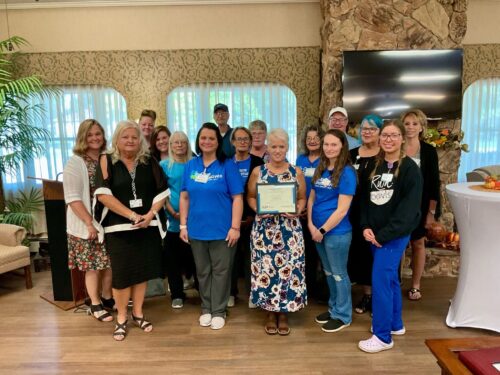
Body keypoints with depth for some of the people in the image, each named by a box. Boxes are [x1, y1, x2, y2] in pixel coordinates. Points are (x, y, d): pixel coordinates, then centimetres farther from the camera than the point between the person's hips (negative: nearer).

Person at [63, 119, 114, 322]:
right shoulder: (75, 163, -8)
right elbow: (72, 198, -15)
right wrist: (89, 223, -18)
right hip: (87, 224, -4)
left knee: (110, 263, 13)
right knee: (93, 266, 6)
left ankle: (107, 298, 32)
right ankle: (95, 305, 22)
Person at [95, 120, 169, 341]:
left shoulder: (149, 162, 6)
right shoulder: (106, 161, -2)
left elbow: (162, 192, 5)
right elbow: (103, 195, -13)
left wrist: (151, 214, -11)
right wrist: (132, 215, -17)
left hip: (147, 226, 3)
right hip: (118, 227, -2)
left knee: (142, 271, 10)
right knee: (121, 273, 2)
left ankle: (138, 314, 27)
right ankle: (121, 319, 21)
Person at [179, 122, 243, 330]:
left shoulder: (227, 165, -5)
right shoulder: (191, 165, 6)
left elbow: (237, 198, -8)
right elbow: (184, 197, 8)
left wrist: (235, 227, -13)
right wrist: (183, 225, 4)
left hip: (222, 229, -3)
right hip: (197, 229, 4)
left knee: (220, 271, 8)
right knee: (202, 271, 15)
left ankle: (218, 311, 23)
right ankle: (206, 308, 32)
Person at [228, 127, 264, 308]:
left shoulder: (258, 163, 0)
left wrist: (253, 215, -9)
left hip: (251, 217, -1)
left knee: (250, 253, 5)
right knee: (232, 253, 7)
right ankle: (231, 292, 21)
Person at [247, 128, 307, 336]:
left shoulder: (296, 172, 4)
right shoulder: (257, 171, 4)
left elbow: (302, 198, 8)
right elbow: (250, 197, 9)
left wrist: (297, 211, -11)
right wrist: (258, 209, -10)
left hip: (290, 228, 0)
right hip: (264, 227, 0)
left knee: (288, 267, 1)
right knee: (265, 268, 3)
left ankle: (284, 313, 20)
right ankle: (270, 313, 22)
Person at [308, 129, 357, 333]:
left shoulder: (347, 172, -14)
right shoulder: (320, 169, 6)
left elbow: (342, 209, -17)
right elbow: (311, 198, 8)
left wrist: (323, 230, -14)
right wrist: (311, 225, -4)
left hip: (337, 232, -7)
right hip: (318, 230, 7)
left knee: (339, 273, 8)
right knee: (329, 272, 20)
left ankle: (342, 315, 25)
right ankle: (333, 308, 37)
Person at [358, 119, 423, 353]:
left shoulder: (410, 168, -10)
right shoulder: (375, 165, 9)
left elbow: (408, 209, -16)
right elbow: (365, 198, 8)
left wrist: (383, 234, -17)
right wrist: (366, 226, -6)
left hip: (395, 234, -6)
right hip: (375, 233, 6)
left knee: (380, 280, -7)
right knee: (390, 278, 17)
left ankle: (383, 336, 7)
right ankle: (396, 323, 33)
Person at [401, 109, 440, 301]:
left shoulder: (429, 151, -3)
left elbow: (434, 183, -3)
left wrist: (431, 211, -7)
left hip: (419, 206, -1)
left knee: (418, 243, 10)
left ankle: (415, 286, 23)